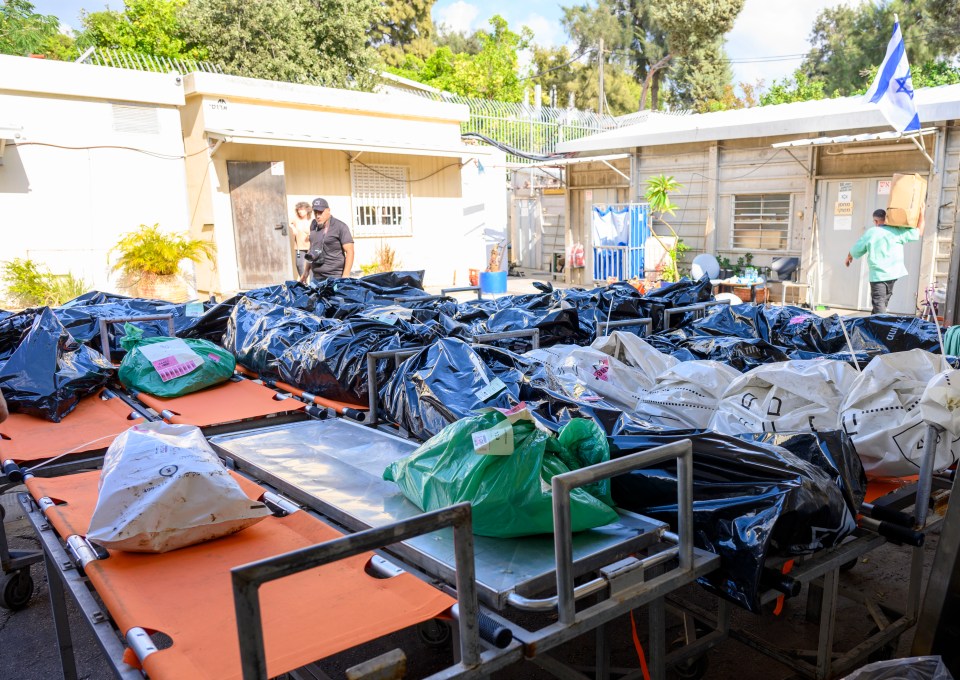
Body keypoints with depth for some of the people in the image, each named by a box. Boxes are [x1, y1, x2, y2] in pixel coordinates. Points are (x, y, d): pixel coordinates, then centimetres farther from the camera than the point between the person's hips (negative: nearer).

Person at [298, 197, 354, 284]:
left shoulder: (340, 227, -7)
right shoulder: (313, 225, 12)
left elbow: (349, 252, -11)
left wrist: (345, 277, -19)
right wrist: (306, 271, 20)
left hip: (334, 278, -6)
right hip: (316, 277, 6)